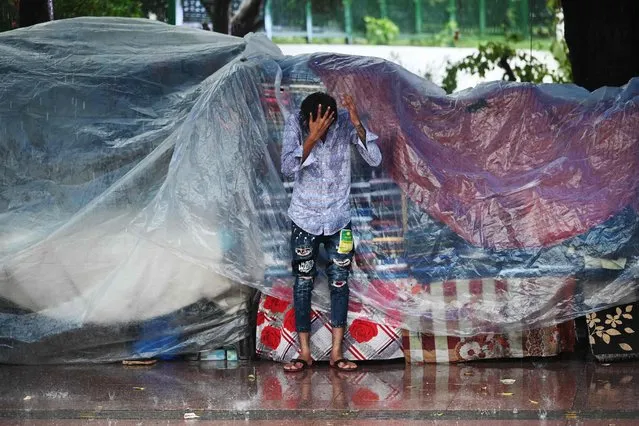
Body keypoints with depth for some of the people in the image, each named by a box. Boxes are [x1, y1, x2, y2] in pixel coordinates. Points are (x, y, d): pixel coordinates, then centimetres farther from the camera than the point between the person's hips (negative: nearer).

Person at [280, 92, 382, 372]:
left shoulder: (345, 123, -13)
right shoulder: (295, 125, -15)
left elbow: (375, 159, -18)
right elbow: (288, 167, -26)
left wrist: (358, 125, -31)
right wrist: (312, 138, -37)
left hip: (338, 219, 1)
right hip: (305, 219, -1)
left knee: (339, 282, 0)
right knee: (303, 283, 3)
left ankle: (336, 352, 5)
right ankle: (304, 353, 9)